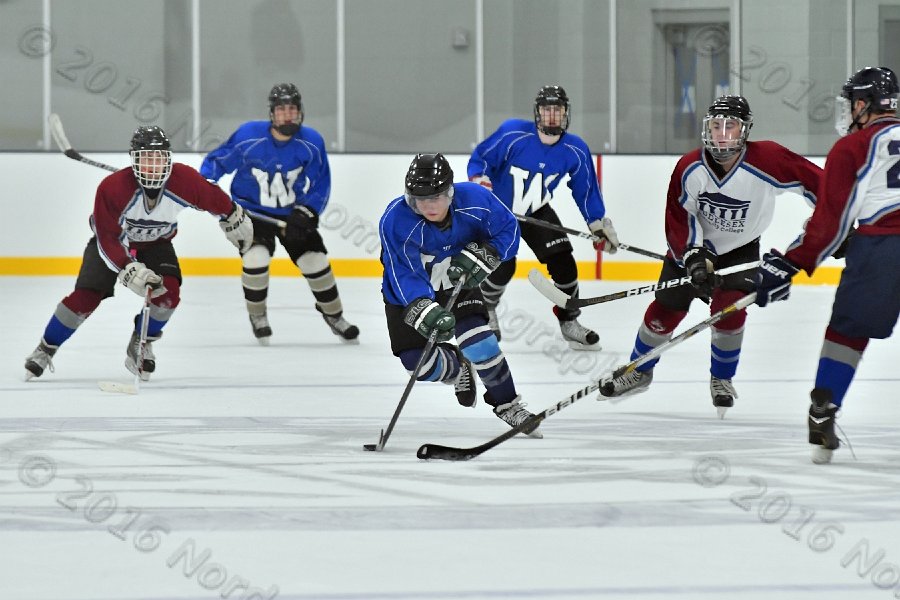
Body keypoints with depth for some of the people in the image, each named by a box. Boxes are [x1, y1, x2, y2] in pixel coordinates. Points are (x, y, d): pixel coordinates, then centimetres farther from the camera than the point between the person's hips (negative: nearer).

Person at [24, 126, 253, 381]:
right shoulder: (112, 187, -36)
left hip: (156, 242, 3)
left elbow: (213, 199, -8)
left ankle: (140, 346, 5)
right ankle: (45, 349, 6)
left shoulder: (184, 180, -29)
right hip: (112, 240, -3)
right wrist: (130, 269, -44)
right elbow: (107, 239, -32)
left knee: (168, 292, -20)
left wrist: (235, 220, 7)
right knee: (85, 297, -15)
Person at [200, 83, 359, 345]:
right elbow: (217, 161, -7)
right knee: (256, 257, -24)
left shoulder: (311, 142, -15)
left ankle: (335, 316, 23)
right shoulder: (248, 136, -21)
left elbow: (320, 185, -9)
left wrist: (305, 214, -23)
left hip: (292, 212, 2)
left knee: (315, 261, -1)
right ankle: (257, 317, 1)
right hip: (252, 212, -2)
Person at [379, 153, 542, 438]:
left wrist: (479, 256, -26)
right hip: (409, 294, -1)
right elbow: (404, 275, -35)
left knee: (478, 341, -17)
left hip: (457, 284, 1)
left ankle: (508, 404, 3)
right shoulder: (395, 221, -33)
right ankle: (457, 369, 30)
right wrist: (425, 311, -50)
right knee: (417, 361, -6)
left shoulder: (474, 199, -26)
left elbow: (507, 230, -10)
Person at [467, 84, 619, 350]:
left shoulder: (576, 151, -13)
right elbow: (480, 159, -16)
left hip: (538, 212, 4)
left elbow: (586, 191, 1)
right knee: (503, 267, -15)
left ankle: (569, 322, 8)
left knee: (563, 263, -9)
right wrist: (480, 183, -32)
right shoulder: (513, 134, -25)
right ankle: (485, 310, 17)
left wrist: (600, 224, 2)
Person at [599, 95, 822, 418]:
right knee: (666, 308, 1)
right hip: (695, 244, 1)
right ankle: (639, 371, 24)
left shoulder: (766, 160, -29)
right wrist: (694, 257, -28)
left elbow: (815, 179, -18)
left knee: (729, 307, -18)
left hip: (741, 249, -1)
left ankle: (722, 380, 6)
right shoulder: (689, 167, -23)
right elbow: (678, 219, -15)